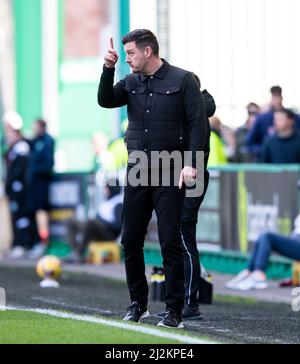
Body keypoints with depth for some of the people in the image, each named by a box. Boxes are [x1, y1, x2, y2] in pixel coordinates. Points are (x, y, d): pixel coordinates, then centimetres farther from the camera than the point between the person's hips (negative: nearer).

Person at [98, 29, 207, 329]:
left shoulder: (182, 80, -4)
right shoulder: (131, 83, 11)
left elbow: (198, 124, -7)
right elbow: (105, 101, 0)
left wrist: (191, 164, -15)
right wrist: (108, 69, -11)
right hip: (137, 170, 5)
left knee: (170, 241, -6)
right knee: (130, 239, 7)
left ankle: (174, 311, -1)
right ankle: (138, 303, 20)